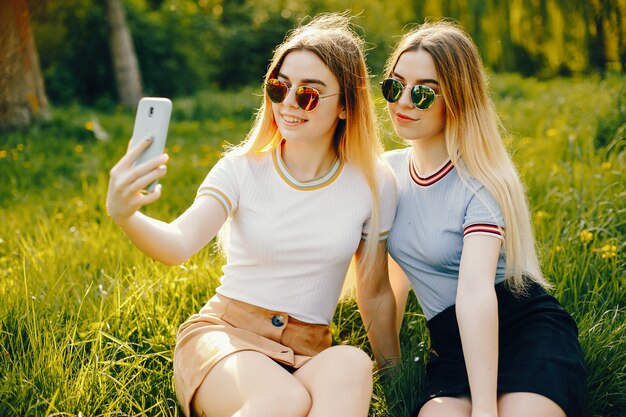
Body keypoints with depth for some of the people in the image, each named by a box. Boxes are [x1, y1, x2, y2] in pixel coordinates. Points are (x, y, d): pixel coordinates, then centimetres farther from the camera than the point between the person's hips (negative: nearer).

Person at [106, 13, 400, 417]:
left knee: (352, 366, -35)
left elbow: (376, 294, 10)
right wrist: (125, 215, -42)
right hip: (222, 332, -1)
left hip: (307, 353, 1)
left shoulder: (373, 185, -1)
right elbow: (178, 244, -21)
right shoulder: (242, 169, -4)